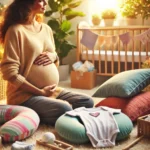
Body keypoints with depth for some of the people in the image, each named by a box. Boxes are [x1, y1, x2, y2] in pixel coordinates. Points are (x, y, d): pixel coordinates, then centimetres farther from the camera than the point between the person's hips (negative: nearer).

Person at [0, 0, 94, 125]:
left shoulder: (46, 29, 12)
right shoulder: (16, 30, -12)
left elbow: (56, 62, 23)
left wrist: (53, 56, -3)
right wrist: (40, 92, -16)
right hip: (26, 95, -8)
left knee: (87, 102, -1)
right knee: (64, 110, -30)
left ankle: (42, 113, 3)